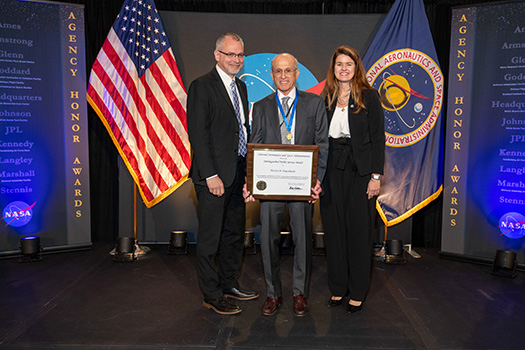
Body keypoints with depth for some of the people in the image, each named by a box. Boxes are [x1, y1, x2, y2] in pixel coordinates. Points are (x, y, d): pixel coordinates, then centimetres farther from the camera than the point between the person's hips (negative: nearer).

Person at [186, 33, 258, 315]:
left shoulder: (241, 87, 16)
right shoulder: (202, 86, -9)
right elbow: (198, 133, -15)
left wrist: (249, 166, 11)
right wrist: (211, 175, -19)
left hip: (238, 173, 8)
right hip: (213, 176, -8)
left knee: (235, 233, 16)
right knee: (210, 237, 3)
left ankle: (228, 284, 33)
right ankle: (212, 295, 18)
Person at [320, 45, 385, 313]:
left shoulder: (369, 96, -1)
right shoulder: (326, 98, 10)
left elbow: (378, 138, -4)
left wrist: (376, 176, -10)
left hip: (359, 170, -3)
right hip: (331, 170, 4)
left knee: (359, 230, 3)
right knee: (334, 229, 8)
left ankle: (357, 293, 17)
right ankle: (338, 288, 23)